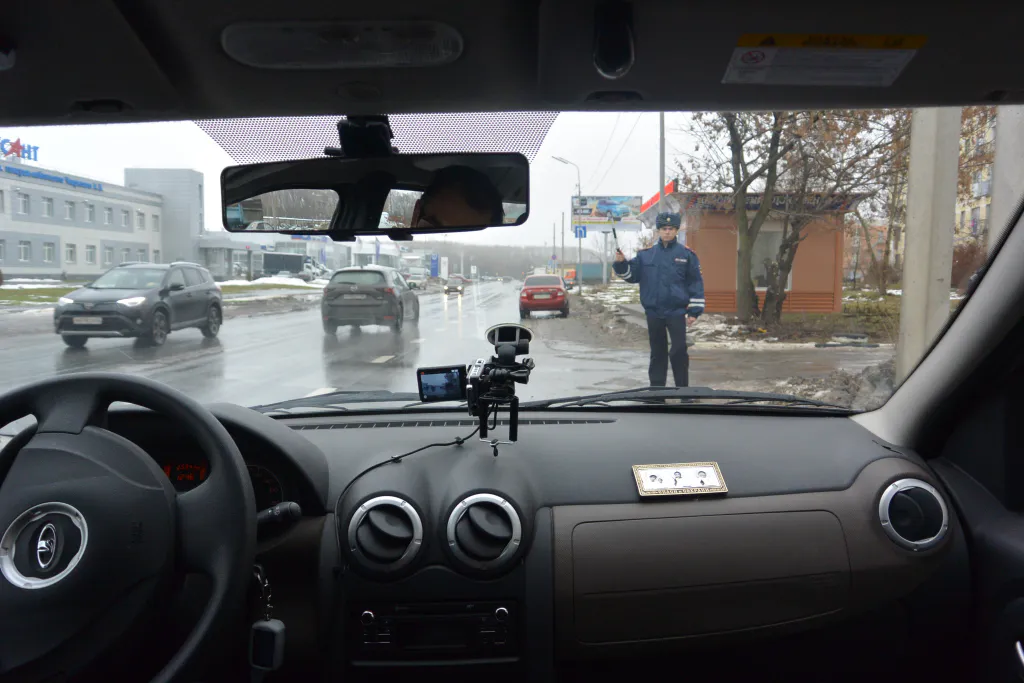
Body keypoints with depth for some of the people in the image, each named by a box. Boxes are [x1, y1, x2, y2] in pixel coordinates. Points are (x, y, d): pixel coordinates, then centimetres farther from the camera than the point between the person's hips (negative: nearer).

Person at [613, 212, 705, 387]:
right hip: (653, 312, 3)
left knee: (679, 351, -6)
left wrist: (694, 311, -5)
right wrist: (621, 263, -12)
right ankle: (656, 389, 19)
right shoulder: (645, 254, 7)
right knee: (657, 353, 11)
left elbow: (696, 283, 0)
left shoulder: (686, 254, 0)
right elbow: (632, 275, 7)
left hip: (676, 311, -3)